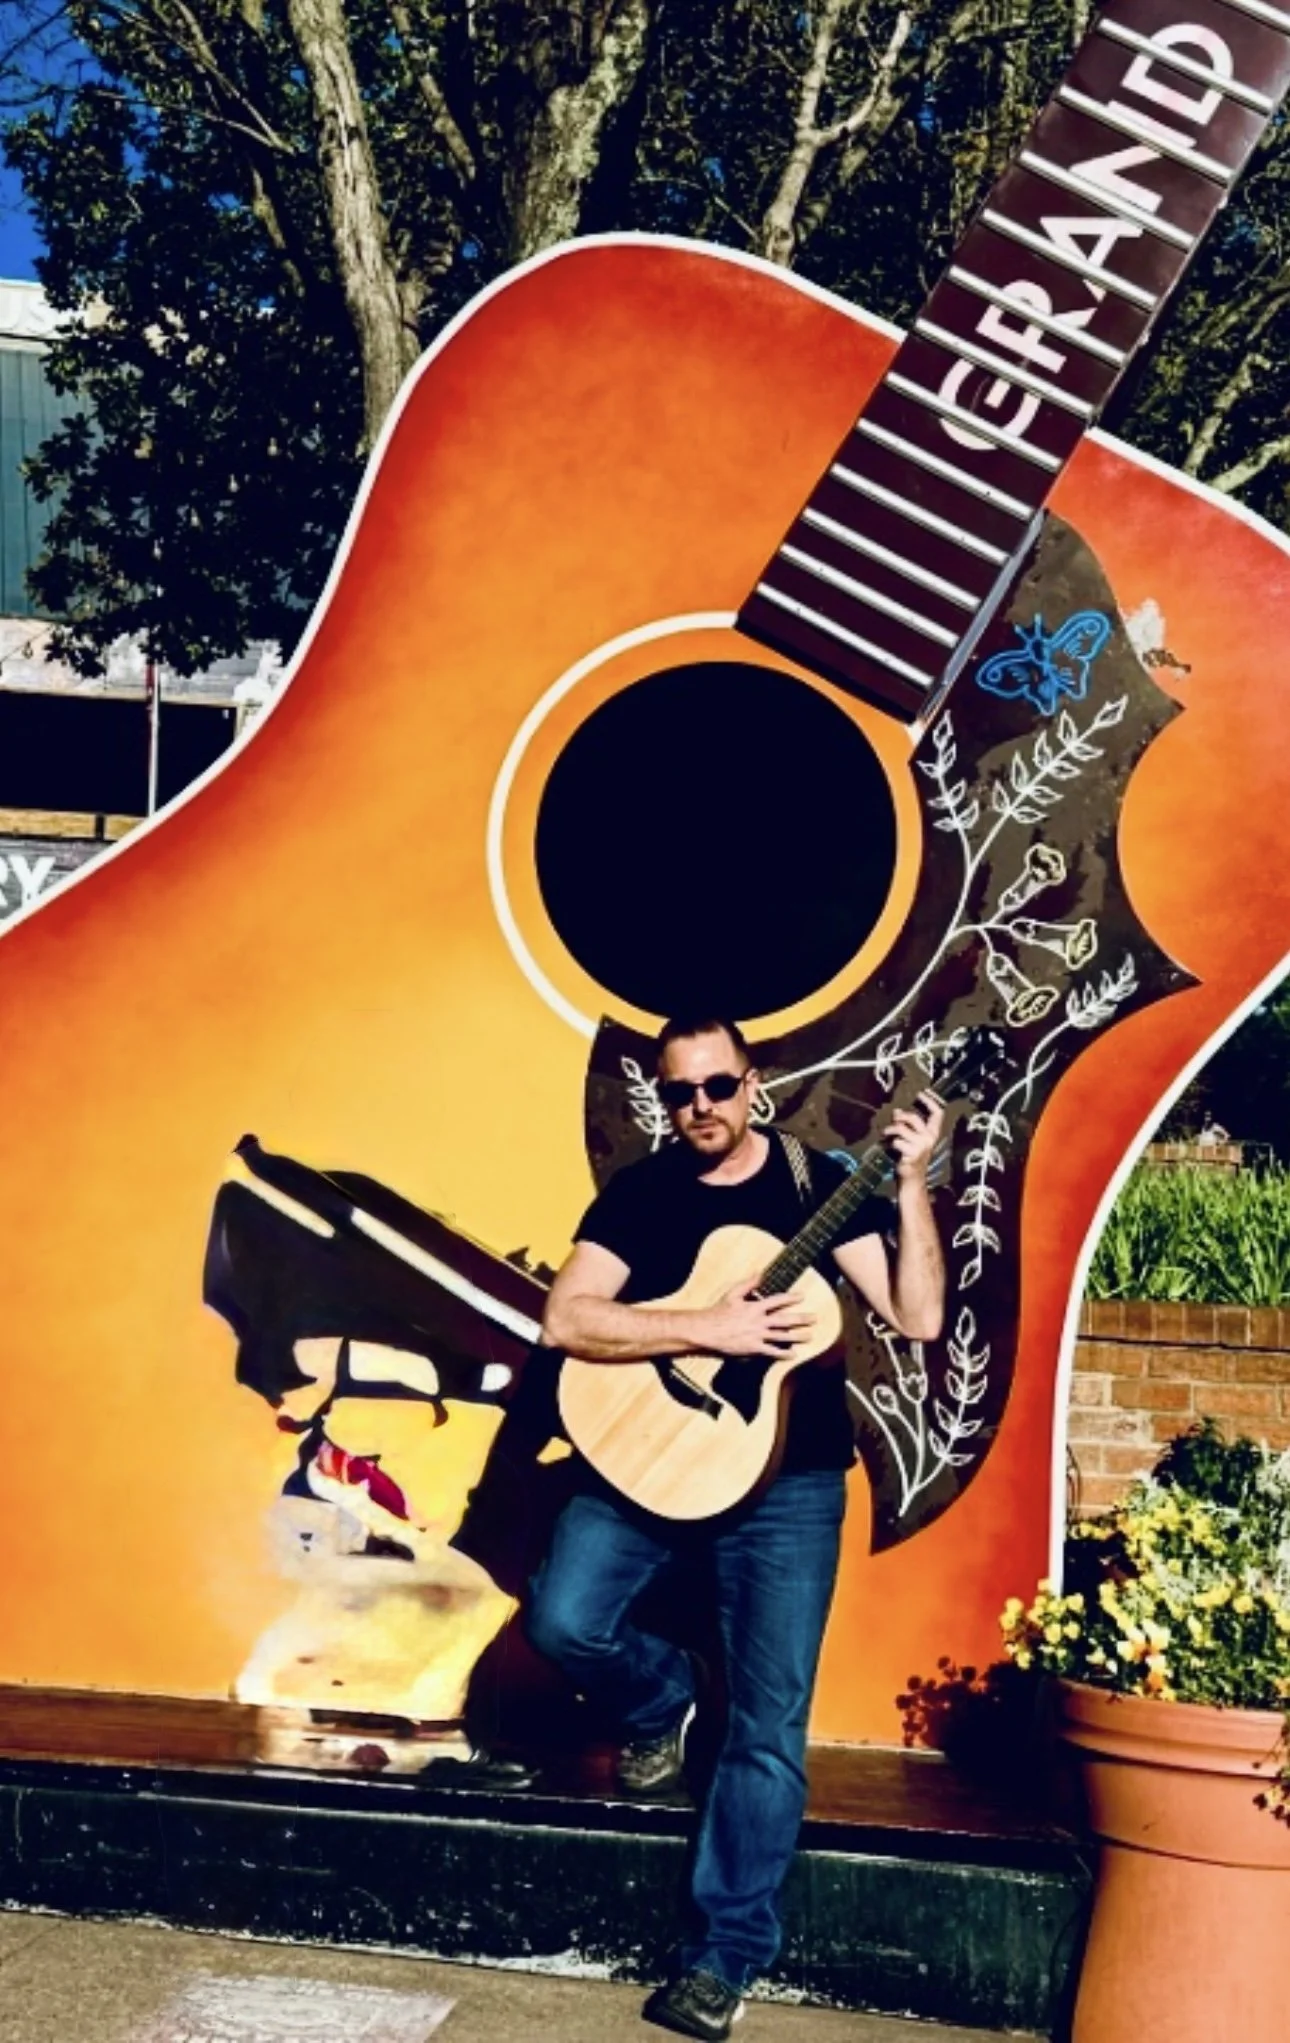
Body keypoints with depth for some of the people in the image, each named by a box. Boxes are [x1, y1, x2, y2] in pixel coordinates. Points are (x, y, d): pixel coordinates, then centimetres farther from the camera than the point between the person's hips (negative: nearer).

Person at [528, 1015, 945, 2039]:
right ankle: (664, 1700, 15)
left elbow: (917, 1317, -10)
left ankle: (725, 1955, 8)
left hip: (787, 1478, -1)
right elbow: (566, 1318, -13)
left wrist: (911, 1186, -20)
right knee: (563, 1620, -19)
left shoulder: (821, 1183, -1)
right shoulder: (641, 1191, 1)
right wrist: (709, 1329, -22)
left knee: (770, 1723, -4)